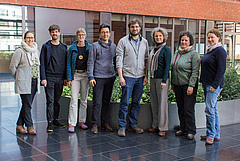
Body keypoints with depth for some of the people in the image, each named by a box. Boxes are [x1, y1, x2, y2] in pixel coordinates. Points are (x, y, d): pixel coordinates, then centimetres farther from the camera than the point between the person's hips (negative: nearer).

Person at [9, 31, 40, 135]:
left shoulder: (36, 51, 14)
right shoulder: (20, 51, -5)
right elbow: (12, 66, -2)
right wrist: (19, 78, 3)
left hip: (34, 82, 6)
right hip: (24, 83, -6)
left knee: (27, 104, 8)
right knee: (27, 105, -7)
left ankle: (19, 125, 18)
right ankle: (29, 126, 1)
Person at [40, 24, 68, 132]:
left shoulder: (63, 47, 12)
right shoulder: (46, 46, 3)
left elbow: (66, 63, 14)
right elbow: (42, 63, 0)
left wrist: (66, 77, 7)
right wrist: (43, 78, -9)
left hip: (60, 78, 3)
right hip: (49, 77, -3)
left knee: (57, 101, 10)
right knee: (50, 101, -6)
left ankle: (55, 120, 20)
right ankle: (50, 123, -3)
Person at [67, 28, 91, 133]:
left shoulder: (89, 47, 5)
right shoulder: (72, 48, 3)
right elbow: (68, 64, 3)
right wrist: (69, 78, -4)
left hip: (86, 75, 1)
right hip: (75, 74, -1)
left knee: (84, 100, 8)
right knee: (74, 100, -6)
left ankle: (82, 121, 19)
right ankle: (71, 124, -3)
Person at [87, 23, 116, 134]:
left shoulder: (113, 46, 11)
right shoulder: (95, 46, -2)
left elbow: (116, 61, 18)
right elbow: (90, 62, -4)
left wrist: (116, 74, 9)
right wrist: (91, 77, -10)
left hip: (110, 78, 4)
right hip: (98, 78, -4)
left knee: (107, 102, 10)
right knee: (97, 103, -5)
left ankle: (105, 123, 19)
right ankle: (94, 124, 4)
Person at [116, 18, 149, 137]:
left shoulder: (144, 42, 12)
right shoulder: (123, 41, 0)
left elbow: (146, 60, 13)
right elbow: (119, 60, -5)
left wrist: (146, 76, 6)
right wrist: (120, 76, -12)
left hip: (140, 77, 4)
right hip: (128, 77, -4)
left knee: (136, 103, 9)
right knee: (124, 103, -3)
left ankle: (133, 125, 20)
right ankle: (122, 127, 5)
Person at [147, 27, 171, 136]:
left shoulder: (166, 49, -5)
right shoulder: (154, 49, 15)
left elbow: (167, 66, -10)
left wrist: (164, 80, -16)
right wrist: (150, 77, 15)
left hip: (162, 79, -7)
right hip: (153, 78, 7)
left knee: (162, 103, -4)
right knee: (154, 103, 10)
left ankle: (163, 128, 3)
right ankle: (155, 125, 18)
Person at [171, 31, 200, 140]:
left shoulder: (193, 54, -7)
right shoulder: (177, 53, 12)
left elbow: (195, 71, -12)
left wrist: (191, 86, -17)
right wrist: (172, 83, 15)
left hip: (188, 85, -6)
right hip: (177, 85, 6)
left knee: (188, 109, -5)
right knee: (180, 108, 11)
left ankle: (191, 131, 4)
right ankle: (183, 129, 22)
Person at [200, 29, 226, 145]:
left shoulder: (220, 51, -11)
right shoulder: (209, 51, 17)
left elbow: (221, 69, -17)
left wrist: (215, 85, -20)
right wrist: (203, 82, 17)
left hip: (214, 85, -9)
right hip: (207, 84, 9)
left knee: (209, 109, -9)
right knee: (213, 109, 12)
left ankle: (211, 135, -1)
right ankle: (216, 134, 20)